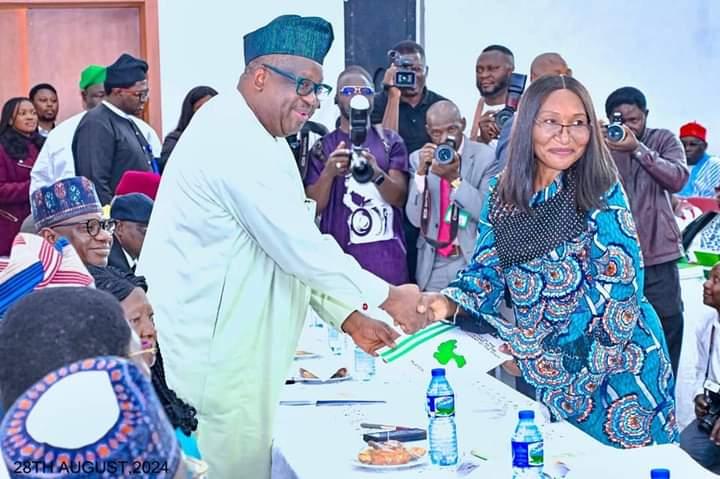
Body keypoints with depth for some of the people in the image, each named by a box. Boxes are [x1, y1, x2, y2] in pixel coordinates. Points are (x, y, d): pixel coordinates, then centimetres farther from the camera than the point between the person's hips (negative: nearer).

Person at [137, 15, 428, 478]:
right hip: (205, 349, -10)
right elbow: (298, 246, -22)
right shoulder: (234, 140, -20)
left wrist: (350, 318, 7)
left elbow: (290, 246, 15)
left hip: (227, 344, 10)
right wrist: (388, 296, -13)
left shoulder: (261, 140, 14)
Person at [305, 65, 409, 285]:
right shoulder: (322, 147, 7)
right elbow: (313, 208, 1)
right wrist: (328, 173, -18)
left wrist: (376, 173, -21)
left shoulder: (390, 141, 8)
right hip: (339, 254, 0)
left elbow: (399, 198, -1)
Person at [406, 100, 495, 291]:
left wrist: (455, 179, -23)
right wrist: (421, 173, -17)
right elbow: (415, 219, -4)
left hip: (473, 259, -2)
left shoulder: (485, 156, -6)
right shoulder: (418, 158, 2)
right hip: (433, 263, 2)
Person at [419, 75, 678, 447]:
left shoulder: (602, 193, -13)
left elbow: (618, 291, -17)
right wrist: (449, 302, -20)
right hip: (544, 375, 4)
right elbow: (487, 270, 2)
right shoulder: (503, 194, 0)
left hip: (616, 365, -4)